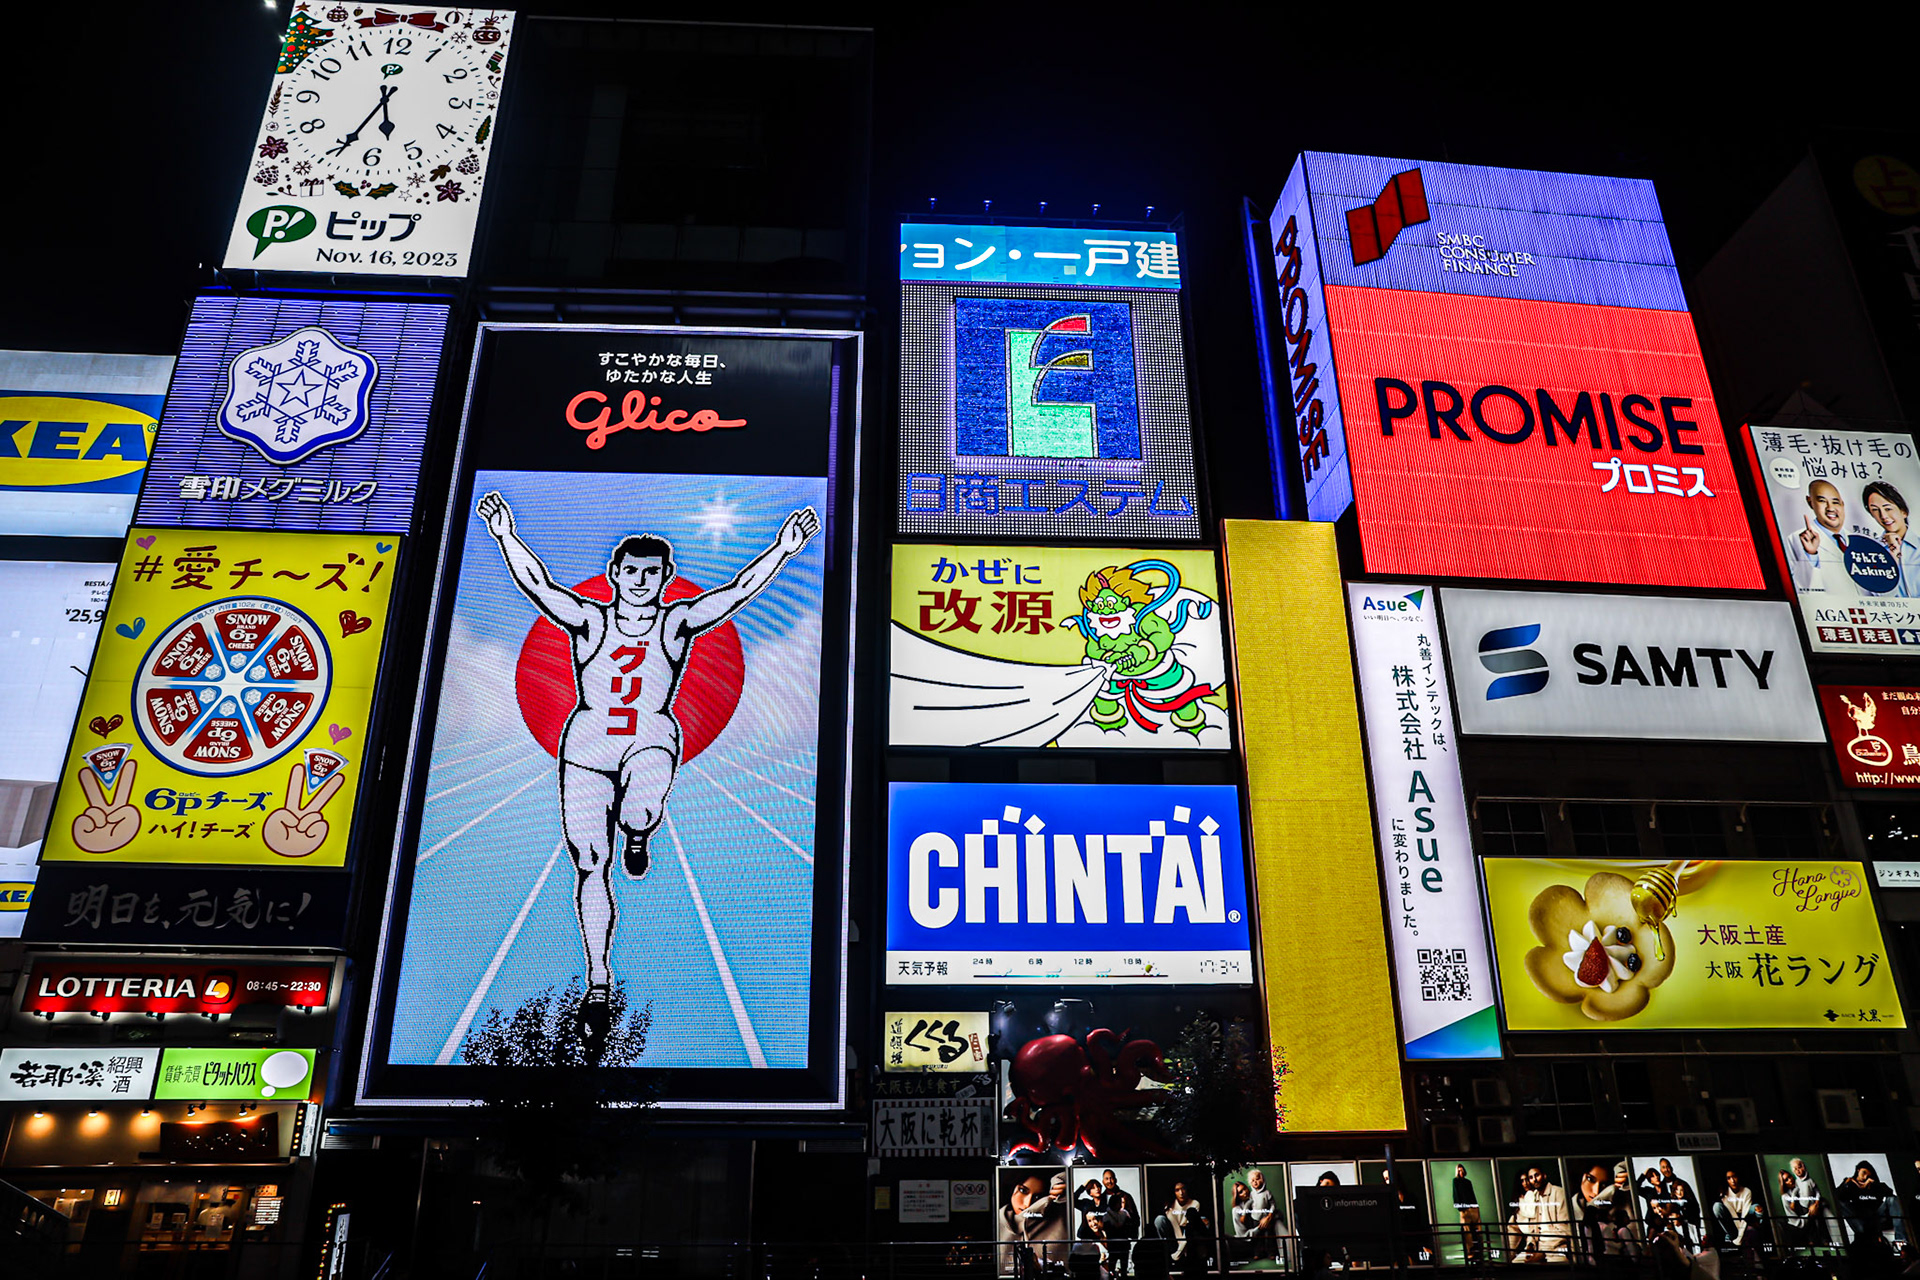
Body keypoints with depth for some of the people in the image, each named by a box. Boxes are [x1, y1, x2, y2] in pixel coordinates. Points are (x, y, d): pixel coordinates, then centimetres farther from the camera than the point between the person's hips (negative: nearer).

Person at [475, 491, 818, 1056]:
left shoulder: (677, 623, 3)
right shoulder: (588, 620, 5)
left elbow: (738, 590, -6)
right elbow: (537, 585, -6)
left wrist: (784, 547, -15)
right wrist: (506, 536, -17)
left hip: (651, 741, -1)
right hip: (587, 748, 1)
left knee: (641, 809, -35)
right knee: (590, 867, -1)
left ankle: (636, 834, 6)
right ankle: (598, 983, 12)